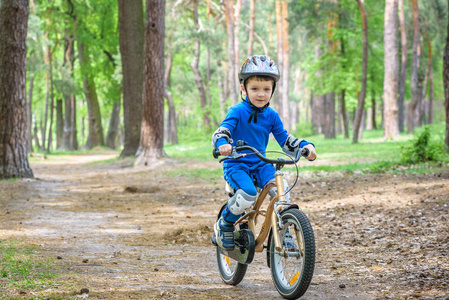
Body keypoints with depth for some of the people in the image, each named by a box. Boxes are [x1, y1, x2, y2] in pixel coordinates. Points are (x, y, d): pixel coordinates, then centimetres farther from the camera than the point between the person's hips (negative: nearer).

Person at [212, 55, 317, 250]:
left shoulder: (271, 116, 5)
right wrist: (223, 144, -46)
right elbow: (221, 132, -22)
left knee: (282, 191, -23)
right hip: (236, 165, -4)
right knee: (248, 194, -33)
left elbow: (285, 141, 8)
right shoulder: (237, 112, -10)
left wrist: (306, 146, -10)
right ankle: (224, 225, -4)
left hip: (260, 165, 4)